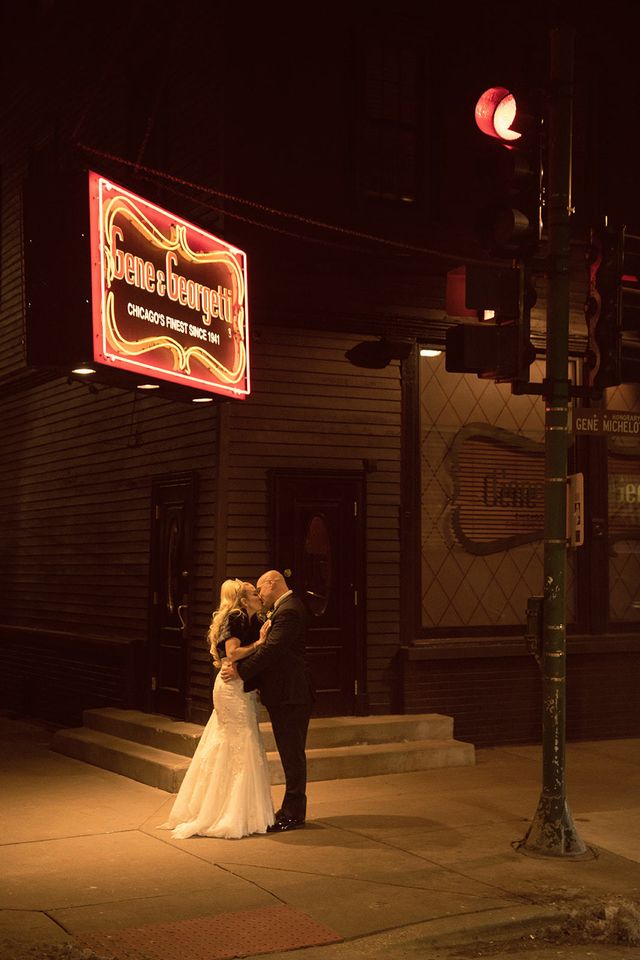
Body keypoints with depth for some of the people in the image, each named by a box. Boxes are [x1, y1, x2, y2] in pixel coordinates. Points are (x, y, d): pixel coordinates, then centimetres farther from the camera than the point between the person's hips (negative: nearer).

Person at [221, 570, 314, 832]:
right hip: (287, 694, 11)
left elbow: (271, 649, -25)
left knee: (292, 754, -3)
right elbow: (270, 646, 17)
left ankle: (293, 814, 4)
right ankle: (292, 810, 24)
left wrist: (241, 671, -19)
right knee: (291, 754, 16)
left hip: (290, 696, -11)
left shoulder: (288, 611, -18)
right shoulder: (286, 607, 17)